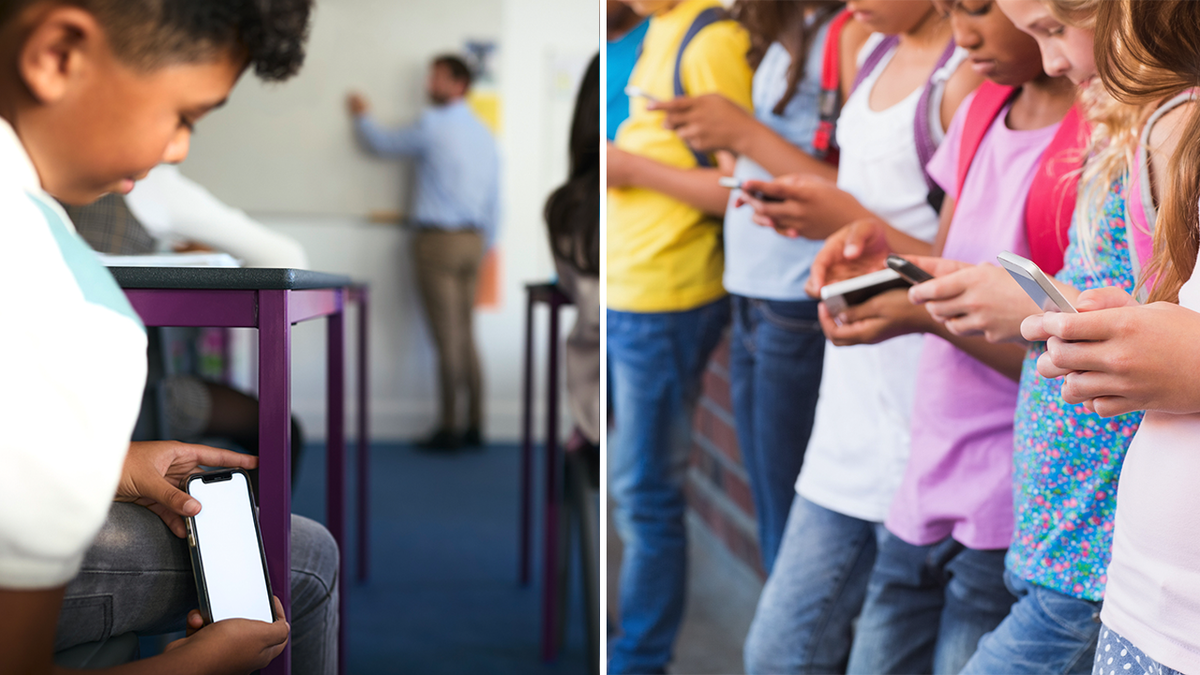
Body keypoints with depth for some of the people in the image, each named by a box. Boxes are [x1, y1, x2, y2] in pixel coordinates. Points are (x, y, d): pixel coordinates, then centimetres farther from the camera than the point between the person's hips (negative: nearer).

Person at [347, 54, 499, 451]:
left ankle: (449, 430, 0)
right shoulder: (484, 135, 12)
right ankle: (474, 428, 12)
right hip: (473, 240, 7)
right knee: (466, 337, 10)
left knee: (447, 340, -4)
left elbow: (384, 145, 6)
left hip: (438, 240, -7)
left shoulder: (433, 127, -8)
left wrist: (361, 116, 25)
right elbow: (494, 201, 14)